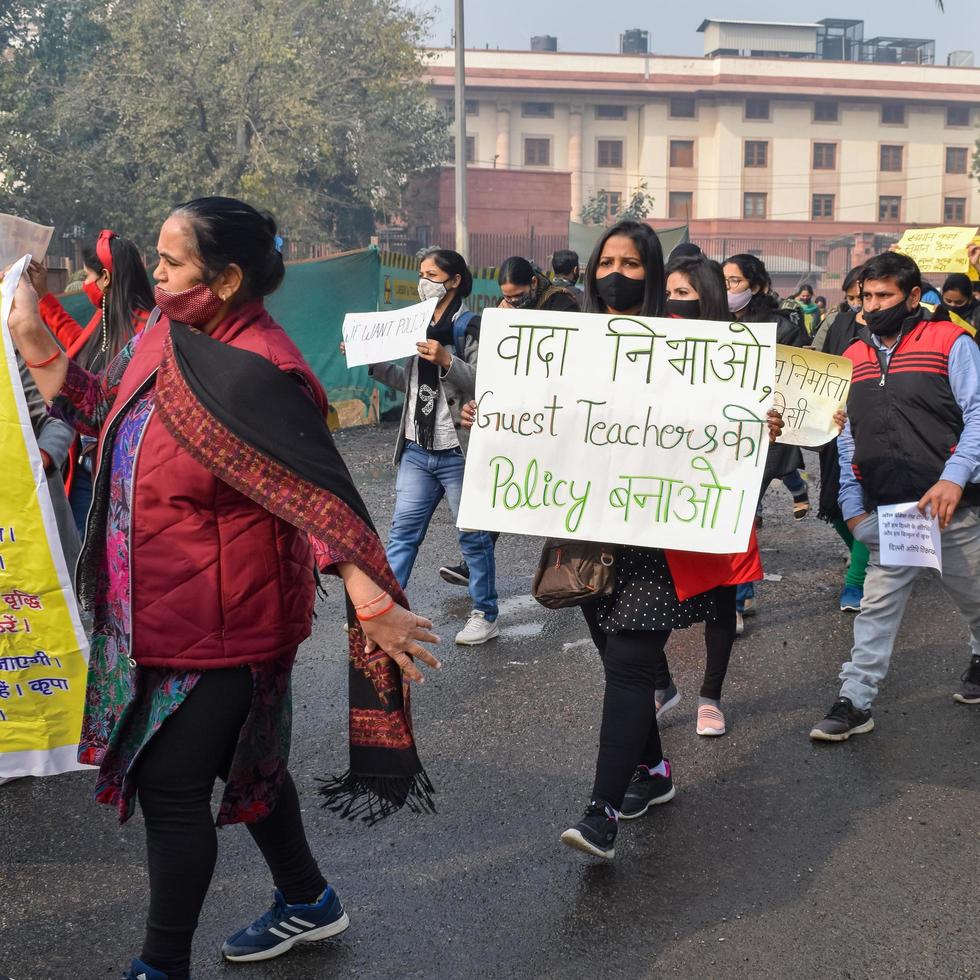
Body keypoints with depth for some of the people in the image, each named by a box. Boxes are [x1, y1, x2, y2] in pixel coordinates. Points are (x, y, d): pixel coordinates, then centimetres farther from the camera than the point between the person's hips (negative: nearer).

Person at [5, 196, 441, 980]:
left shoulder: (255, 372, -23)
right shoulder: (171, 338, 3)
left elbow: (323, 495, -25)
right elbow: (108, 413, 16)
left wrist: (374, 606, -29)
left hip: (218, 620, -9)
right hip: (156, 612, 9)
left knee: (171, 785, 2)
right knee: (242, 760, 22)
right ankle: (308, 903, 43)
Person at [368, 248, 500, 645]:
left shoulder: (471, 328, -8)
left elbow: (482, 385, -18)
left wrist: (446, 361, -29)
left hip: (458, 451, -6)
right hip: (417, 449, 6)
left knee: (473, 536, 5)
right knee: (402, 531, 7)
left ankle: (485, 616, 17)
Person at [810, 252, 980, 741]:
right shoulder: (853, 357, 11)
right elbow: (847, 438, 13)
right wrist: (852, 504, 6)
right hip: (887, 513, 3)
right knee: (877, 608, 3)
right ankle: (854, 702, 7)